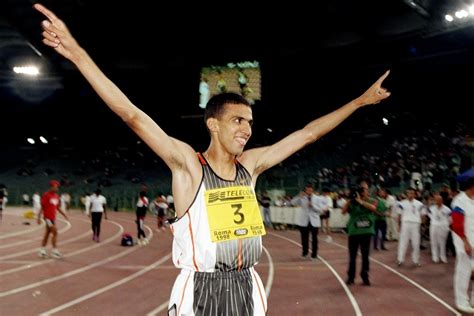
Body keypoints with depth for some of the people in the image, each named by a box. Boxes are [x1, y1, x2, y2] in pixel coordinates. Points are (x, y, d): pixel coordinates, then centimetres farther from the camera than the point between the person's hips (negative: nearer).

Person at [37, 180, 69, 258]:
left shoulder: (56, 196, 11)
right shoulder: (46, 195, -12)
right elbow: (42, 207, -13)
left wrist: (63, 214, 12)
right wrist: (39, 217, -15)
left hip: (53, 217, 8)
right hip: (48, 217, -8)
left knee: (47, 234, 12)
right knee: (55, 232, -10)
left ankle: (42, 251, 19)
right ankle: (54, 250, -4)